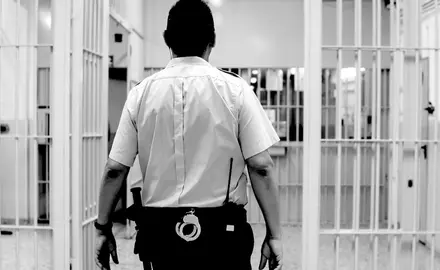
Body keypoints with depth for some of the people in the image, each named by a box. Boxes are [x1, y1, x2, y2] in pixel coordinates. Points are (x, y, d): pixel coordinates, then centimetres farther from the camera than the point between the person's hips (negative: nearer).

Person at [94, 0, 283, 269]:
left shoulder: (141, 93, 0)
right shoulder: (234, 89, -5)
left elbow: (114, 169, 0)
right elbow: (261, 167, -9)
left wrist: (103, 228, 12)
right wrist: (274, 235, -2)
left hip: (159, 231, 2)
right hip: (221, 231, -2)